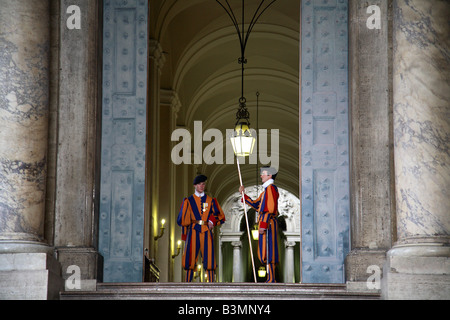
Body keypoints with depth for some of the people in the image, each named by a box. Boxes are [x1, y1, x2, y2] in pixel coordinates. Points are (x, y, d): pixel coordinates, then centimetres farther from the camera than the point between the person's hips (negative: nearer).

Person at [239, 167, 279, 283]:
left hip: (268, 224, -10)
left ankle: (271, 280, -10)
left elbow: (271, 209, -18)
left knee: (267, 252, -10)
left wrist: (263, 224, -22)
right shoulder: (266, 190, 21)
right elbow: (256, 205, 23)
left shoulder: (271, 188, -10)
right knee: (263, 253, 10)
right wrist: (243, 194, 18)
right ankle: (271, 279, 12)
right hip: (265, 224, 10)